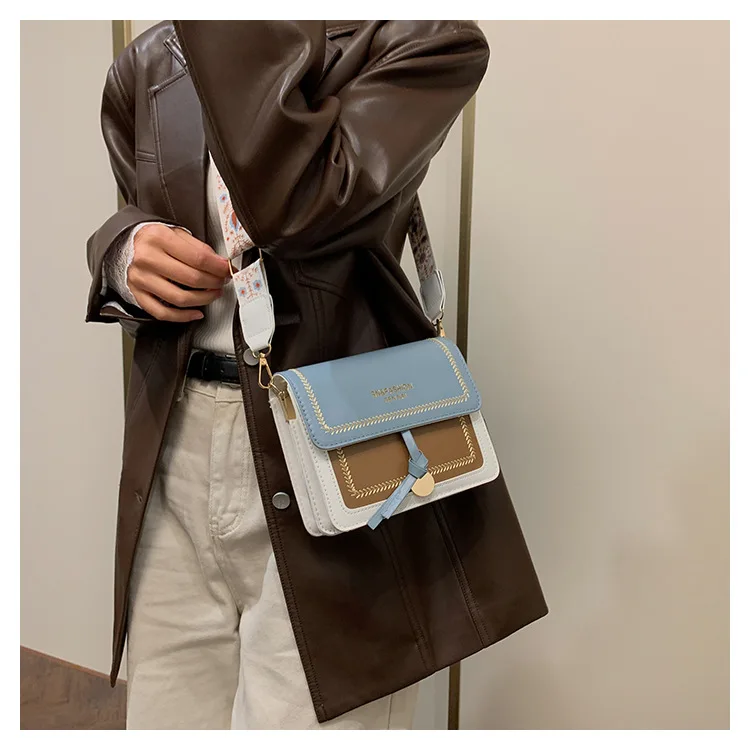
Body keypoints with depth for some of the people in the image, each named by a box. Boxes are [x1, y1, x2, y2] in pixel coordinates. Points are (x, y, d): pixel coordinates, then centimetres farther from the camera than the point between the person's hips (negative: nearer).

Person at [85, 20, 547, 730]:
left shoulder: (423, 37, -6)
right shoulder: (146, 64, 11)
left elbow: (298, 207, -23)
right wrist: (127, 255, -2)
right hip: (174, 444, 6)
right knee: (166, 719, 17)